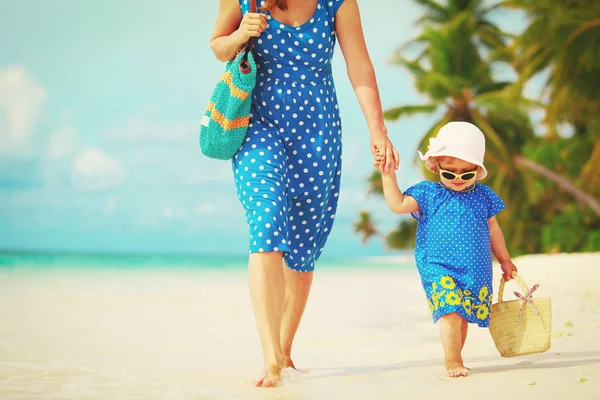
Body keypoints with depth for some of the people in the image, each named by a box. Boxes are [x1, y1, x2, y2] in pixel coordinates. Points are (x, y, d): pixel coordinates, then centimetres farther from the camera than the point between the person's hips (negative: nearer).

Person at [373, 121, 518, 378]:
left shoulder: (483, 196, 8)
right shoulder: (429, 194, 0)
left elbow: (493, 230, 18)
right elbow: (398, 204, -7)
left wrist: (505, 260, 22)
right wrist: (388, 175, -14)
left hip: (476, 272, 4)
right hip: (439, 270, -4)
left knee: (463, 316, 8)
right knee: (450, 312, -20)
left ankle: (453, 358, 22)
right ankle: (453, 361, -14)